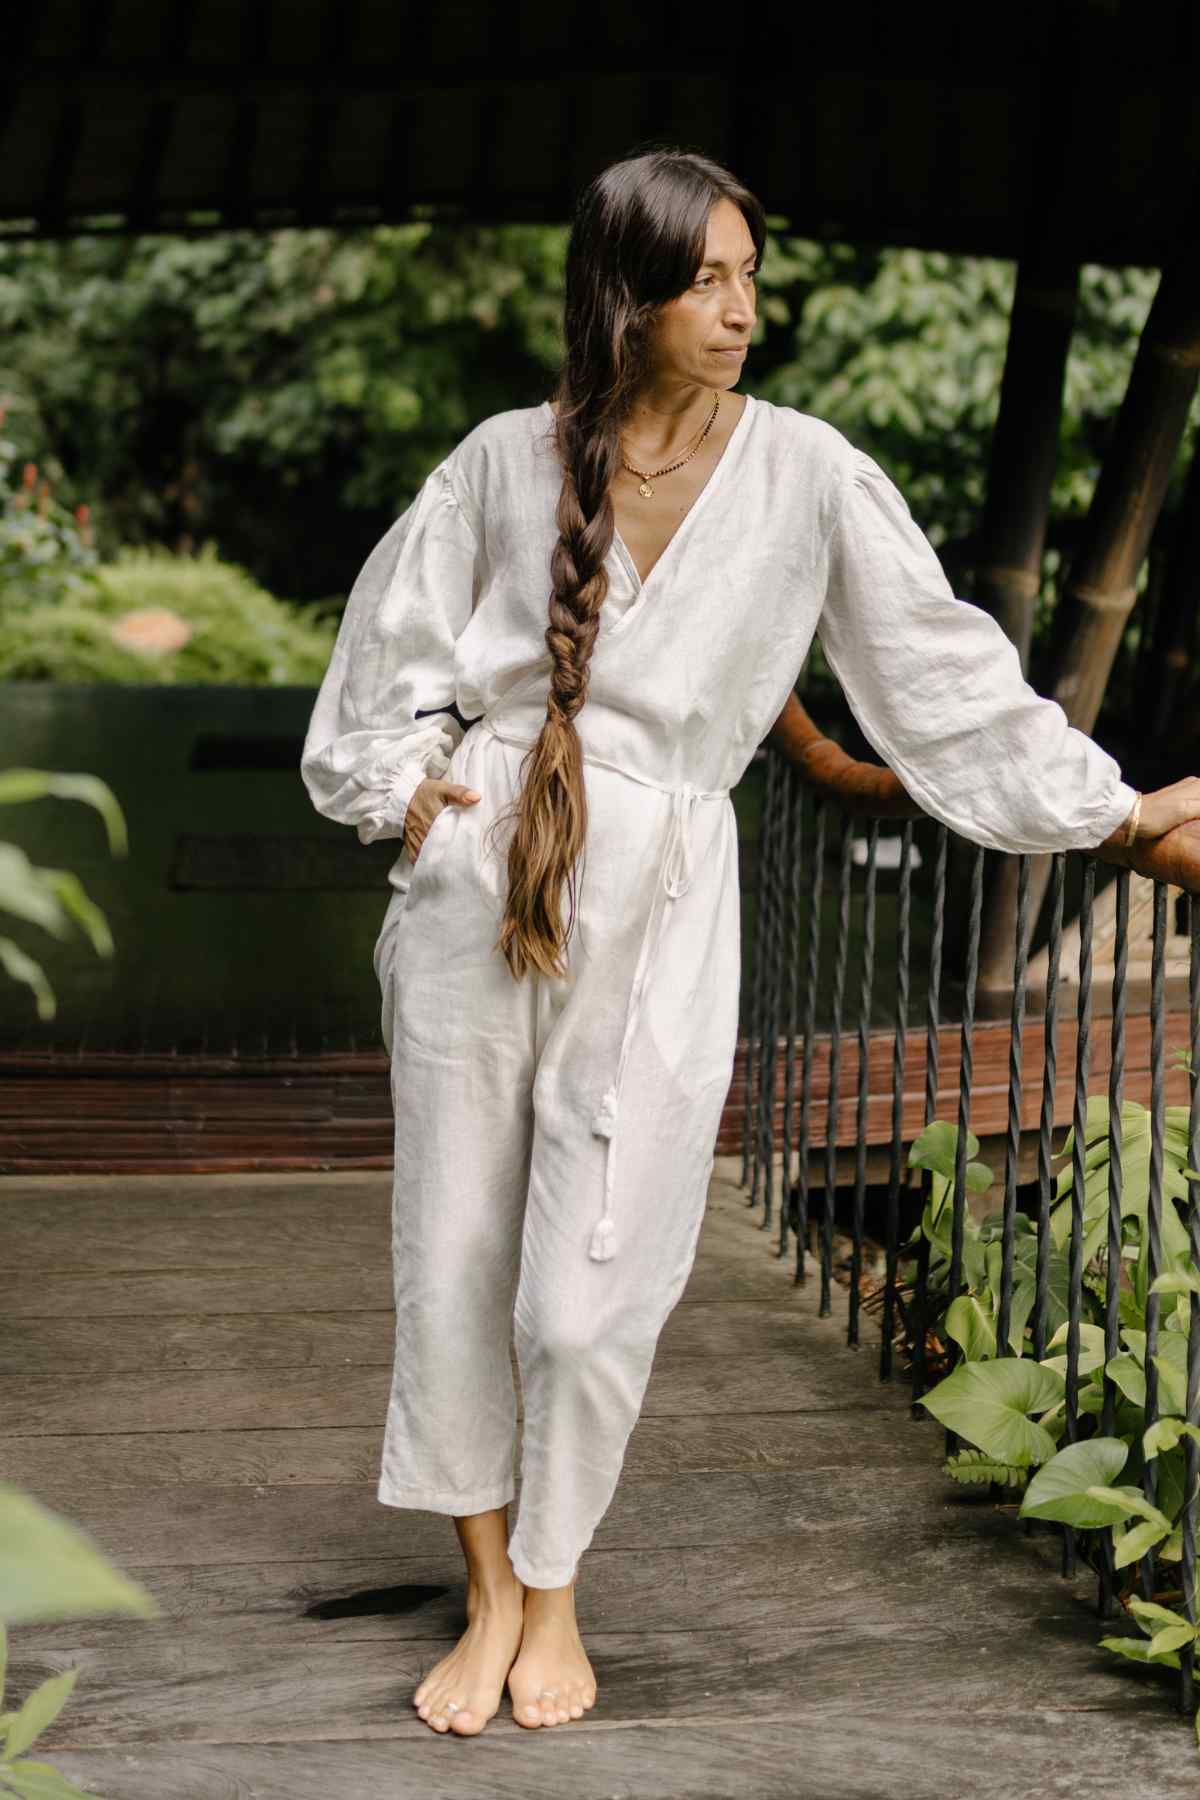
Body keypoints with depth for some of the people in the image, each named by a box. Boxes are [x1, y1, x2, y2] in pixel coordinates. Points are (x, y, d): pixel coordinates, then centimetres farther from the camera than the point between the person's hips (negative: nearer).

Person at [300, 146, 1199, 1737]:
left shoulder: (806, 474, -1)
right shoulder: (507, 462, 3)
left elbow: (946, 673, 3)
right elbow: (394, 648, 16)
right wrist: (403, 784, 3)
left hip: (657, 910, -2)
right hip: (474, 886, 2)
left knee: (589, 1299, -1)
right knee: (454, 1269, 7)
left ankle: (554, 1595, 25)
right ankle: (489, 1598, 26)